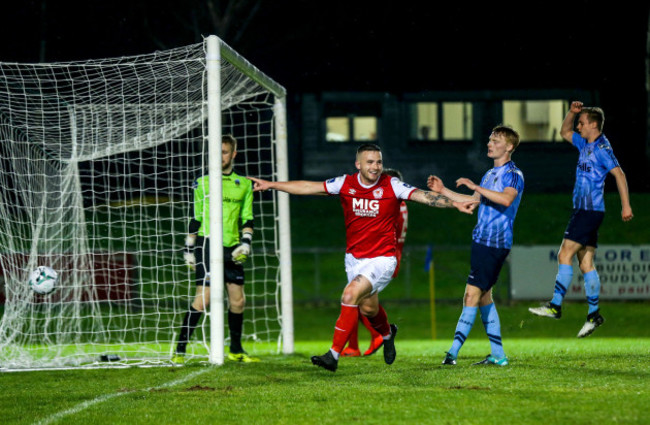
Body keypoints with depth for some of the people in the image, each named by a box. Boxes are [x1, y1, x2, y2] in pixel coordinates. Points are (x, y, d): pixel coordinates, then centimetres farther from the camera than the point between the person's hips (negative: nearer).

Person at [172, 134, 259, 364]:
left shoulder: (244, 185, 14)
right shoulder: (202, 183, 5)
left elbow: (247, 218, 15)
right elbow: (195, 218, 8)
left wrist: (245, 242, 0)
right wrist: (189, 248, 5)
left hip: (232, 248, 4)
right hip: (208, 243, -4)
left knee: (238, 299, 5)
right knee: (204, 296, -14)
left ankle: (236, 350, 21)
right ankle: (180, 350, -13)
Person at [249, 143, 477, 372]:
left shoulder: (392, 186, -12)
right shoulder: (345, 184, -3)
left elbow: (424, 196, -20)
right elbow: (308, 187, 4)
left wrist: (455, 204, -33)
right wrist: (271, 185, 5)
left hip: (382, 258, -5)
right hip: (354, 257, 5)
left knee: (351, 294, -23)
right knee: (368, 308, 14)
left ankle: (334, 354, -19)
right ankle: (387, 333, 50)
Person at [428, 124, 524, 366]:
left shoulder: (513, 174, -9)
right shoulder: (490, 174, 19)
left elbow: (506, 199, -29)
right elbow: (472, 202, 30)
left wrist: (475, 186, -26)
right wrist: (443, 191, 23)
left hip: (496, 244, -9)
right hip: (481, 241, 9)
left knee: (472, 295, -14)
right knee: (483, 296, 10)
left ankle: (453, 352, -18)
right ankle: (498, 355, 15)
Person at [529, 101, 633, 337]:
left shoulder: (602, 147, -11)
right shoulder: (585, 144, 16)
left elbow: (619, 174, -16)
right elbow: (565, 132, 32)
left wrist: (625, 205, -21)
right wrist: (571, 112, 15)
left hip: (590, 210, -9)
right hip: (582, 210, 9)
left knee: (564, 255, -11)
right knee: (585, 264, 7)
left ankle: (555, 306, -11)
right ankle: (593, 314, 8)